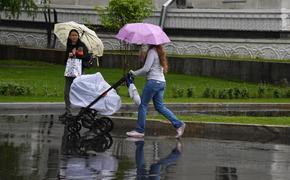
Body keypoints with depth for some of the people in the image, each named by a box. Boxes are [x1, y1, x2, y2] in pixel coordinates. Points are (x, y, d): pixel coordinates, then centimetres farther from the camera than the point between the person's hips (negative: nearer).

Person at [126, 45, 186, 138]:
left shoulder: (152, 51, -13)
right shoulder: (159, 51, 15)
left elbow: (146, 69, -16)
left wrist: (134, 73, -3)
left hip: (153, 81, -9)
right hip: (161, 82, 9)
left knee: (143, 105, 1)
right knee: (160, 106, 12)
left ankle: (140, 130, 5)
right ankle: (178, 124, 4)